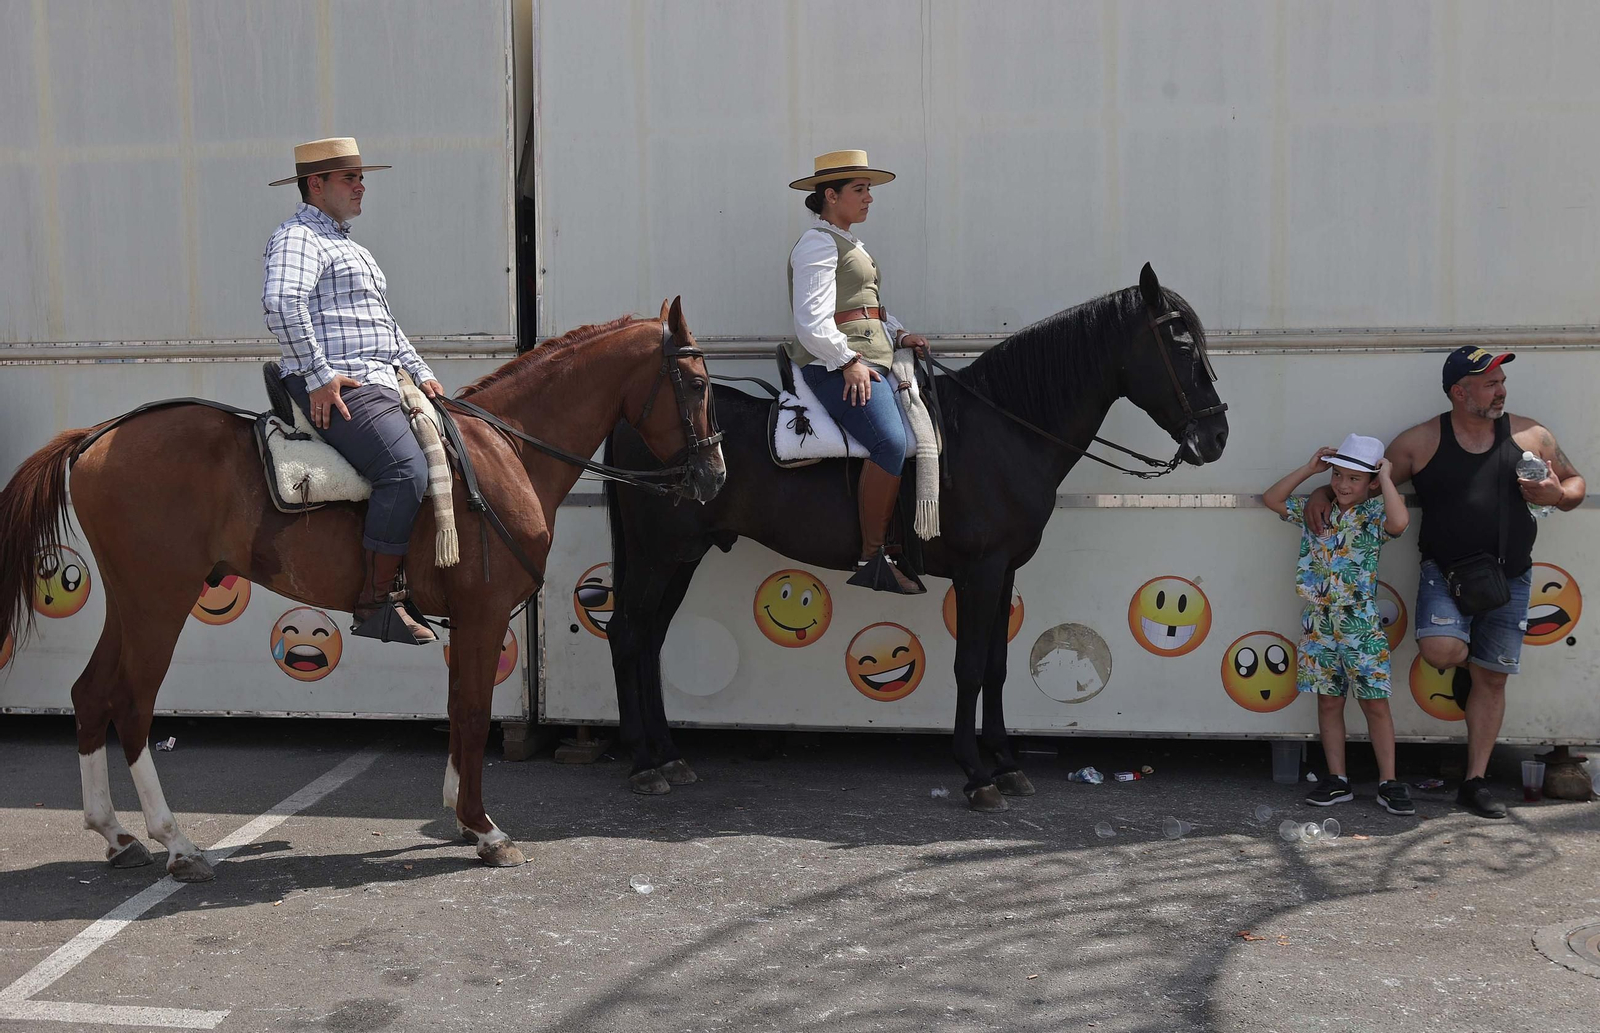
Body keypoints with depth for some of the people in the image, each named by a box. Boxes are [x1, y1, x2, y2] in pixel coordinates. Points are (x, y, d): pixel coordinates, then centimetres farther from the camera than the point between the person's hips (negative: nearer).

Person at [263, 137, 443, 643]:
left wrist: (420, 372, 20)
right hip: (337, 388, -11)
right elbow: (281, 302, -24)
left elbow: (383, 322, 33)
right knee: (405, 468, -27)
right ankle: (375, 599, -24)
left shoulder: (347, 245, 29)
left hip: (379, 382, 11)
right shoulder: (299, 238, -5)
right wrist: (318, 374, -24)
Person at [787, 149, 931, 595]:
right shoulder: (818, 243, -6)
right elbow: (813, 320, -16)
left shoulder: (846, 242, 25)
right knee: (890, 441, -28)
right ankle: (872, 558, -21)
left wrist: (898, 335, 16)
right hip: (836, 365, -11)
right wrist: (848, 362, -21)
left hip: (866, 359, 11)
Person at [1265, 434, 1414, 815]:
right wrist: (1309, 469, 3)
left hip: (1362, 625, -4)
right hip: (1319, 623, 4)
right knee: (1328, 701, 9)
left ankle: (1388, 783, 9)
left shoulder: (1375, 513, -6)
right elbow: (1272, 499, 8)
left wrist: (1386, 477, -15)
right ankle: (1337, 781, 16)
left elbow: (1400, 521, -27)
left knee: (1375, 703, 0)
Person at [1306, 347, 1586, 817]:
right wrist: (1325, 493, -12)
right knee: (1441, 650, -26)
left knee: (1492, 678, 5)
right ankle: (1466, 662, 15)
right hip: (1445, 570, -2)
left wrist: (1557, 494, -7)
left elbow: (1576, 483, 15)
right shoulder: (1421, 442, -1)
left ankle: (1475, 782, 17)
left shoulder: (1529, 435, 5)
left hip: (1510, 578, 2)